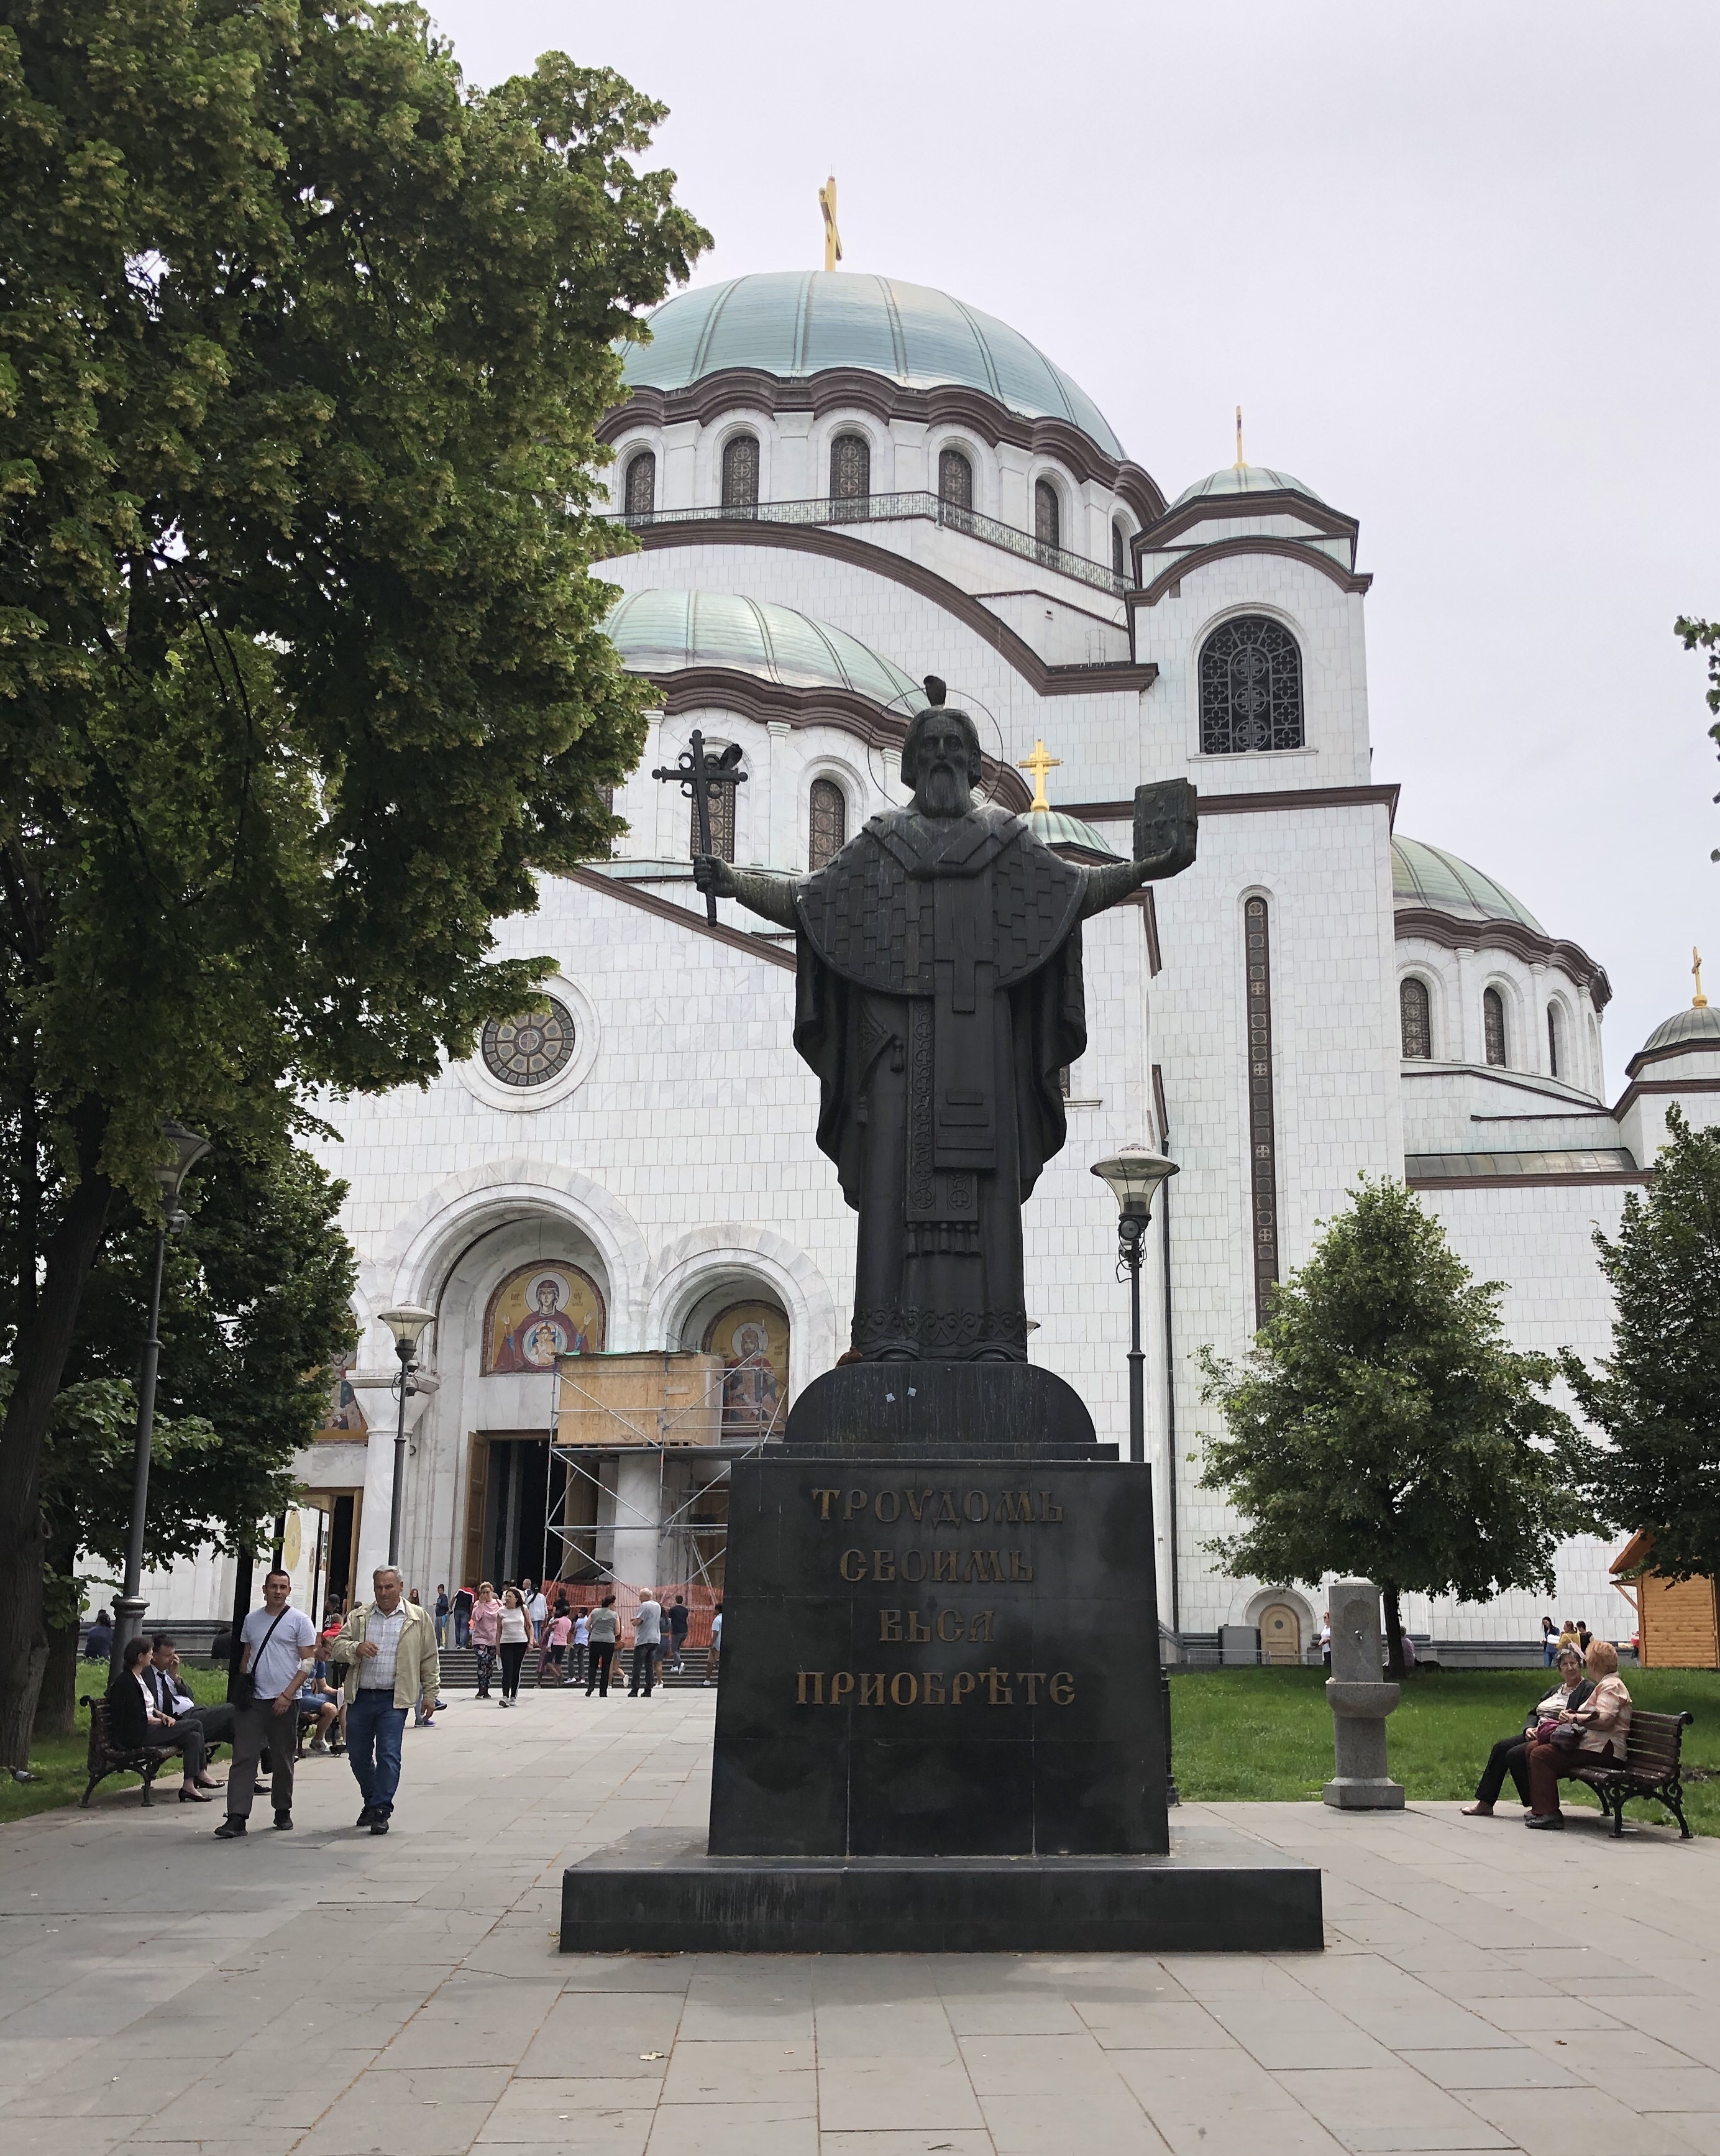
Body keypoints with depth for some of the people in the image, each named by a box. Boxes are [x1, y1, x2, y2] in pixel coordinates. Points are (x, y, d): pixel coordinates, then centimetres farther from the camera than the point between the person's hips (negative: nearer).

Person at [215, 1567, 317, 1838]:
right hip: (252, 1700, 3)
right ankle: (237, 1818, -9)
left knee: (282, 1760, 7)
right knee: (244, 1757, -6)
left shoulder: (300, 1621, -1)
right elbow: (245, 1657, 20)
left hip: (284, 1701, -3)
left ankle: (282, 1812, 22)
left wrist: (287, 1694, -13)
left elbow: (309, 1661, -5)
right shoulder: (252, 1620, 12)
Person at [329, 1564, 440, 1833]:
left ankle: (381, 1811, -4)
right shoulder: (359, 1616, 10)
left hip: (394, 1699, -3)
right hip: (360, 1697, 3)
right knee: (358, 1754, 11)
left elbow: (430, 1659, 7)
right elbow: (338, 1647, 5)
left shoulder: (418, 1618, 4)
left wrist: (430, 1694, 5)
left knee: (388, 1755, -10)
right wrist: (356, 1648, -16)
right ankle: (371, 1801, 30)